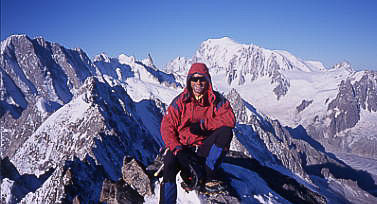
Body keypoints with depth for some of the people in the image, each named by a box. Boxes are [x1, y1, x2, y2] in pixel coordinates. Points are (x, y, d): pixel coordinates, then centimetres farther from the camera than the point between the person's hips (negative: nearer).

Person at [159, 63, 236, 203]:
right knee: (169, 164, -31)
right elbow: (167, 127, -5)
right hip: (182, 147, 0)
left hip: (205, 148, 1)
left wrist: (203, 124, -22)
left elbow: (229, 120, -13)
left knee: (226, 132, -25)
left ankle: (207, 175, -21)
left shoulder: (216, 100, 1)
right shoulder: (180, 101, 0)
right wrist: (177, 149, -20)